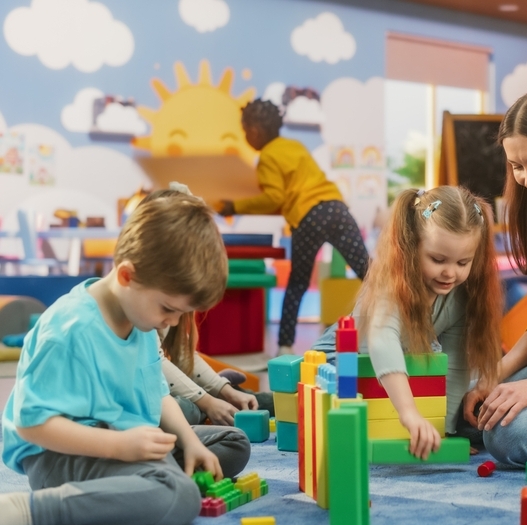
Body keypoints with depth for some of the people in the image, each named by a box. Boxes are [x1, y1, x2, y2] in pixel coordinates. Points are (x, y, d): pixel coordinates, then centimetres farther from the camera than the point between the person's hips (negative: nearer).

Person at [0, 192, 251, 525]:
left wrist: (190, 441, 1)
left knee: (234, 443, 18)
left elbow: (157, 395, 18)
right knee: (176, 498, -37)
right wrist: (118, 445, -29)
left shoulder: (140, 319, 6)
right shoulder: (71, 330, -23)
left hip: (131, 443, 11)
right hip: (64, 456, -10)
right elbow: (32, 421, -25)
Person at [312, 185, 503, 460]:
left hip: (409, 363, 5)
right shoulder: (392, 284, -38)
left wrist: (445, 425, -26)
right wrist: (410, 414, -67)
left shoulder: (463, 294, -20)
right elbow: (383, 343, -56)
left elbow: (457, 363, -18)